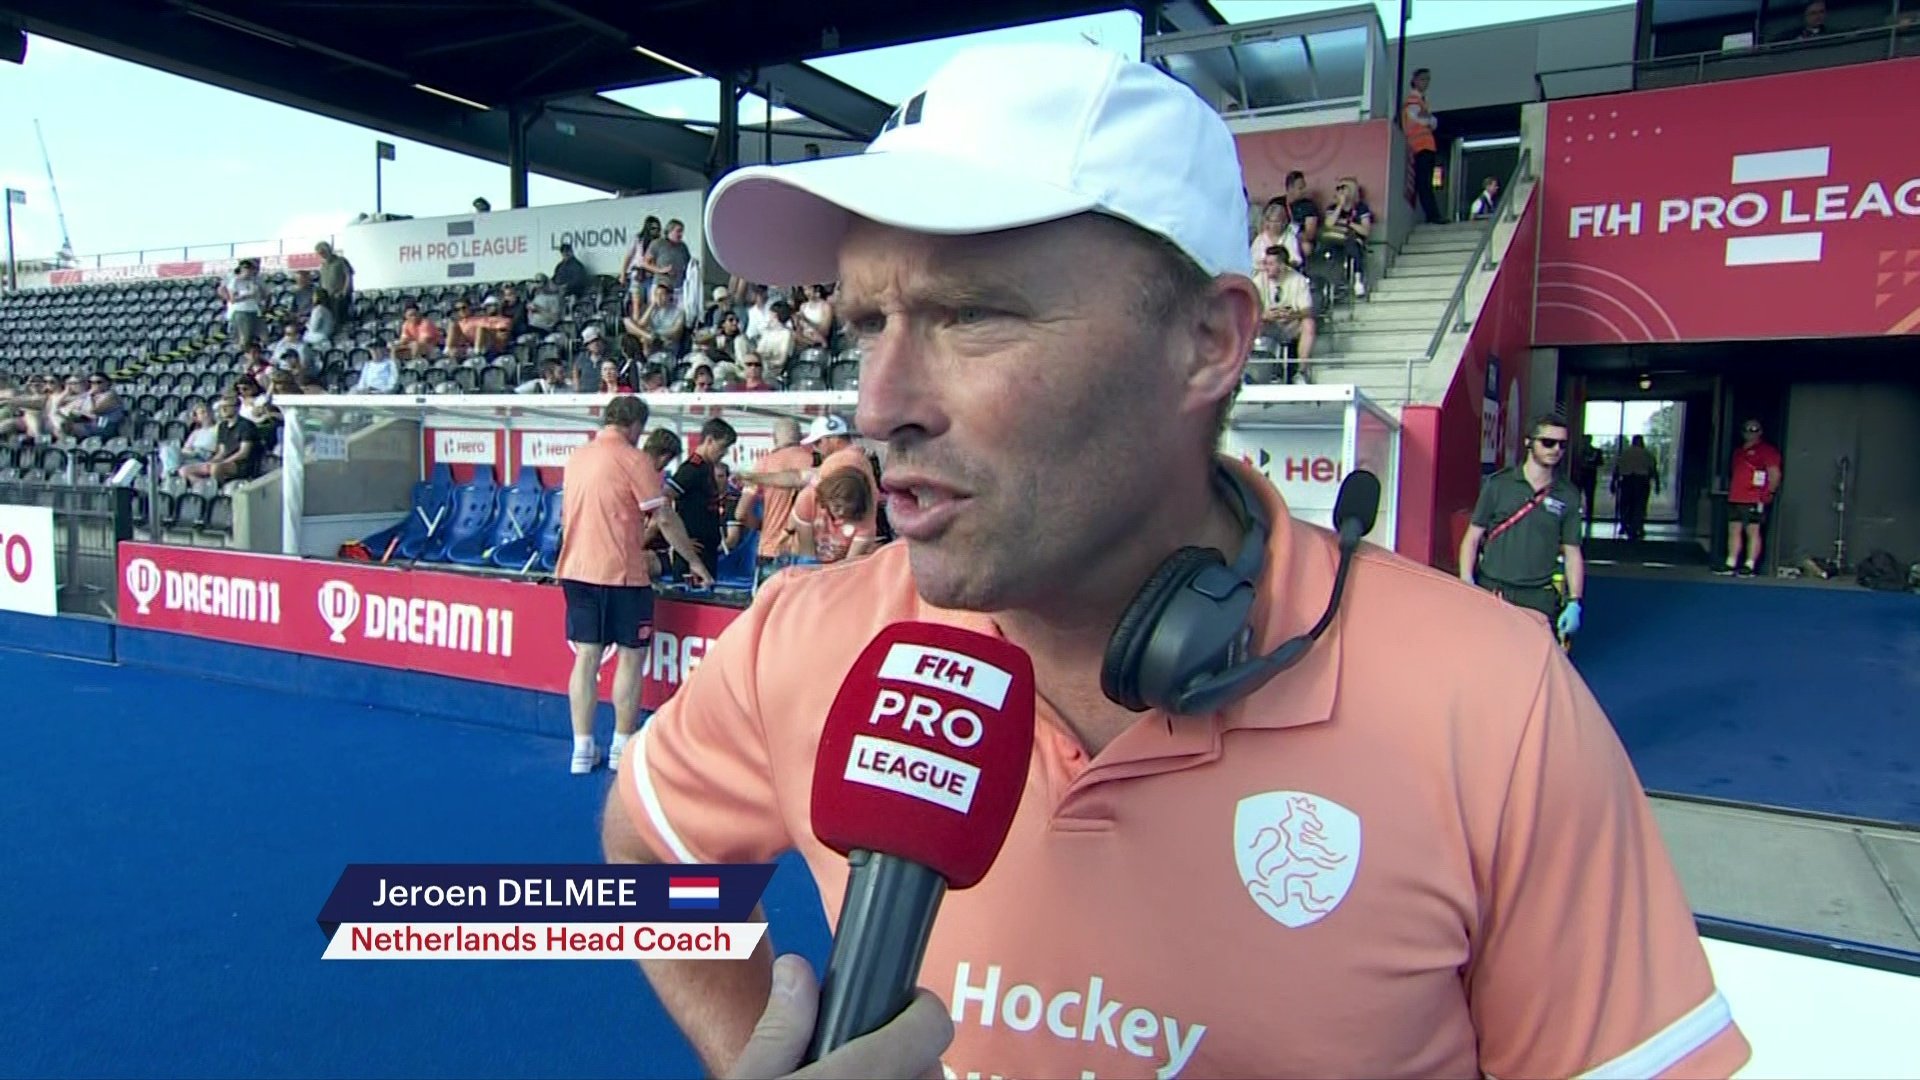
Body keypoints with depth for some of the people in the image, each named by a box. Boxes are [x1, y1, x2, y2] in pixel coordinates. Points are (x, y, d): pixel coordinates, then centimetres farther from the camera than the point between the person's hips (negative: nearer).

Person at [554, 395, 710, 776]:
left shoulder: (576, 458, 10)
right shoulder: (631, 460, -10)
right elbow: (664, 518, -10)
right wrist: (693, 561, 0)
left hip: (577, 571, 6)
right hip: (621, 573, -6)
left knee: (586, 656, 9)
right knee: (630, 657, 5)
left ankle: (583, 749, 11)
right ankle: (623, 747, 10)